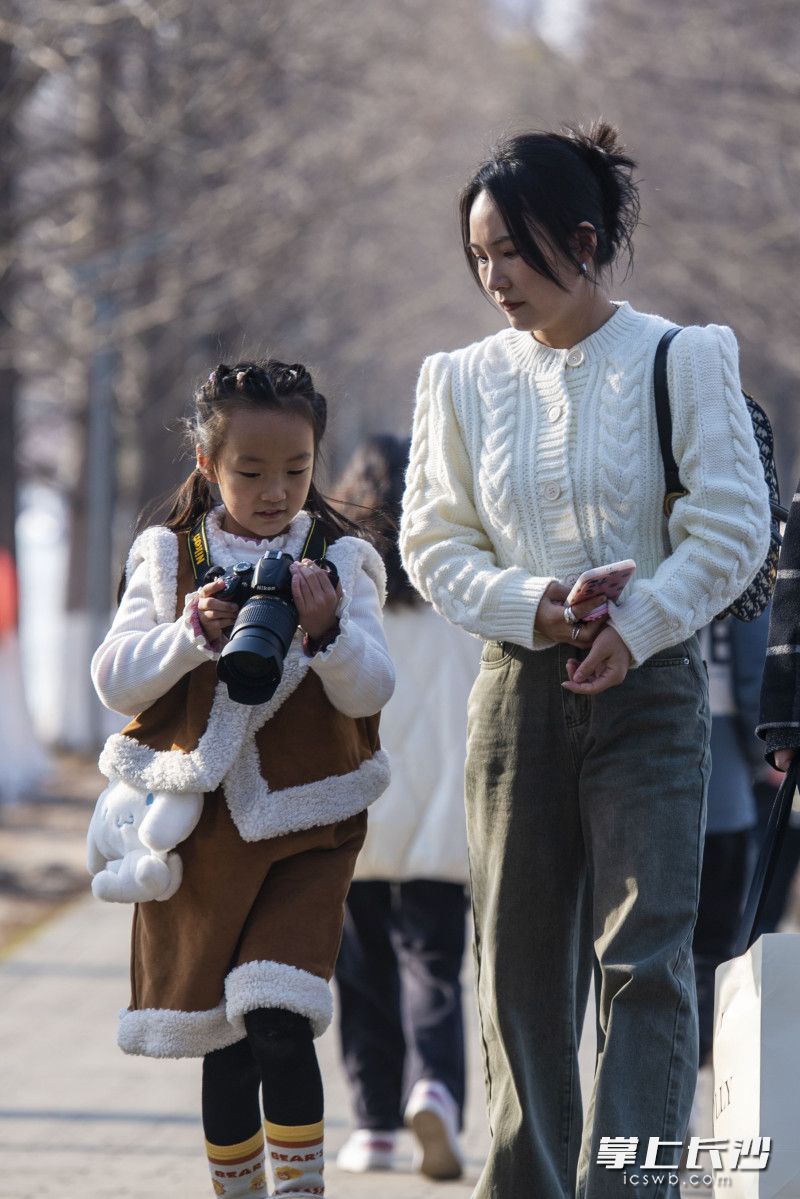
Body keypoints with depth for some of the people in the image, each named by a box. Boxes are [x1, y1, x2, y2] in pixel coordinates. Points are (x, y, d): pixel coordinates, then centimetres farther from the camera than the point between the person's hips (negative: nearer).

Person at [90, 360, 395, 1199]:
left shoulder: (341, 562, 2)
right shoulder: (170, 559, 4)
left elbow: (369, 692, -5)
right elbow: (114, 680, -2)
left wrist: (327, 629, -24)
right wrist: (193, 634, -18)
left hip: (304, 824, -2)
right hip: (198, 826, 2)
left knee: (280, 1028, -16)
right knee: (222, 1044, 9)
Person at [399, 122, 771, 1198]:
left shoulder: (683, 360, -3)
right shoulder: (463, 380, 6)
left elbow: (732, 531, -4)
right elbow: (434, 541, 7)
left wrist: (633, 626, -15)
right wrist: (526, 605, -10)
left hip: (649, 686, -3)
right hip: (519, 687, 3)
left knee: (643, 955, -10)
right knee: (521, 960, 6)